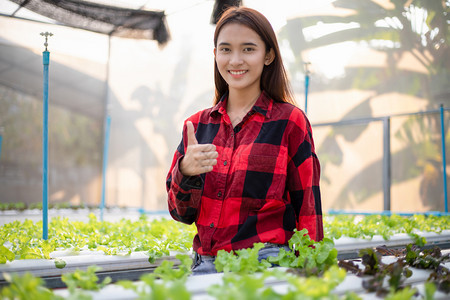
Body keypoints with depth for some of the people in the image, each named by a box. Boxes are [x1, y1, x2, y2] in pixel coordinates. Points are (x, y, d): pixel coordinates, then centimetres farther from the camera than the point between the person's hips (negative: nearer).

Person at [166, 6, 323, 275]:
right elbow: (182, 213, 8)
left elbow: (308, 210, 1)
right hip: (205, 264, 3)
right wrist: (185, 172, -11)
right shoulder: (197, 125, 9)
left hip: (265, 263, -3)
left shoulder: (290, 121, -2)